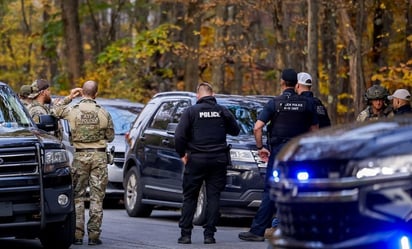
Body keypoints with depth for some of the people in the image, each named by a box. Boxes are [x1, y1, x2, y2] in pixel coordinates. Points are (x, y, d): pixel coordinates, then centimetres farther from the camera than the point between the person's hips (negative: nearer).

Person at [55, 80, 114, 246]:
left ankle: (77, 234, 3)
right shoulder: (103, 113, -3)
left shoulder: (72, 111, -5)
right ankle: (94, 235, 1)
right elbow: (110, 137, 6)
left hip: (80, 156, 0)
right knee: (97, 197, 3)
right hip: (99, 156, 0)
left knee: (78, 196, 7)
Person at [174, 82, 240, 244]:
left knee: (189, 197, 6)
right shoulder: (222, 111, 3)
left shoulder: (191, 111, -3)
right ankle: (209, 234, 1)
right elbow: (235, 130, 12)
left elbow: (179, 136, -10)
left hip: (196, 160, -2)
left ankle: (185, 234, 3)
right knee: (213, 197, 5)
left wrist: (182, 154, 3)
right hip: (218, 160, 2)